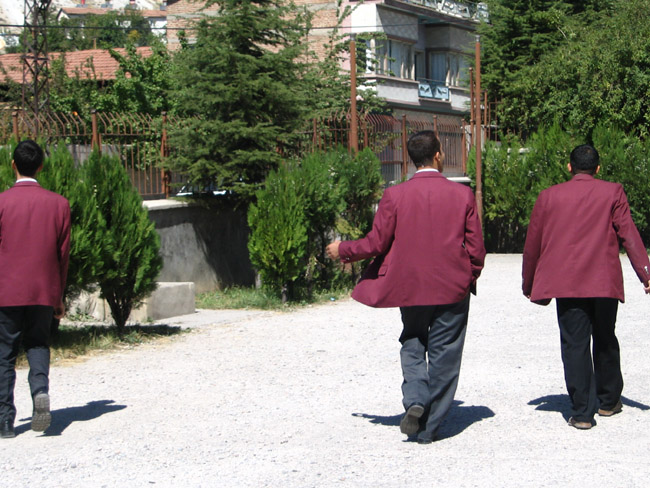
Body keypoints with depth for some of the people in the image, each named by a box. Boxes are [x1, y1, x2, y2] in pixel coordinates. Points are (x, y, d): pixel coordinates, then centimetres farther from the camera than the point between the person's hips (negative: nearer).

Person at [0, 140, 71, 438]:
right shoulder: (58, 204, 1)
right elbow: (63, 253, 5)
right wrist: (59, 297, 14)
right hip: (44, 291, 2)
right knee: (38, 344, 16)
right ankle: (40, 390, -11)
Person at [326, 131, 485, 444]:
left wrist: (342, 251, 12)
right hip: (453, 289, 0)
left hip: (410, 288, 1)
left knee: (412, 345, 20)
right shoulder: (462, 194, -6)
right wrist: (469, 277, 17)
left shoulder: (395, 195, -8)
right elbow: (475, 248, -2)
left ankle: (415, 400, -4)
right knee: (443, 355, 8)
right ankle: (429, 427, 11)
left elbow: (376, 243, -5)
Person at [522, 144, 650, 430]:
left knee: (575, 345, 0)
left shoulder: (549, 197, 6)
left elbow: (532, 244, 8)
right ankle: (608, 401, 29)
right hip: (605, 282, 1)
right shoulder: (612, 193, 3)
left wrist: (528, 284, 19)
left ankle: (582, 412, -4)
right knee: (605, 341, 17)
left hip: (566, 285, 0)